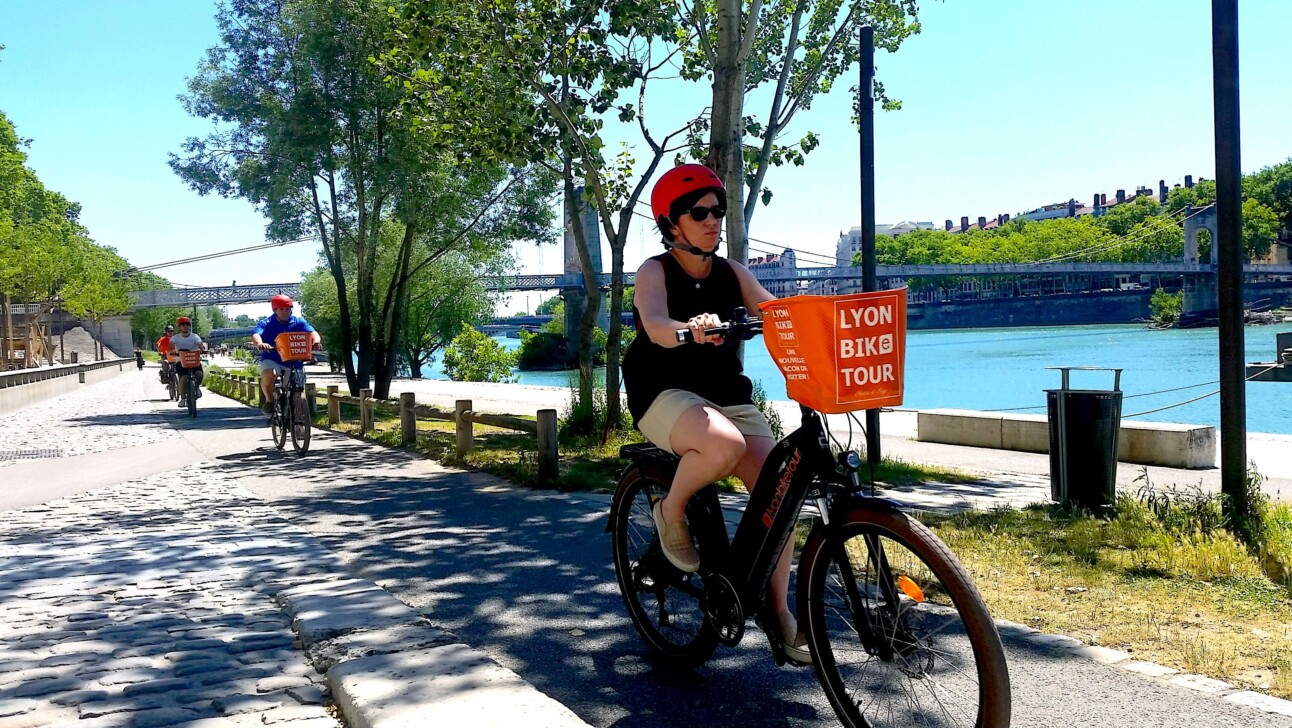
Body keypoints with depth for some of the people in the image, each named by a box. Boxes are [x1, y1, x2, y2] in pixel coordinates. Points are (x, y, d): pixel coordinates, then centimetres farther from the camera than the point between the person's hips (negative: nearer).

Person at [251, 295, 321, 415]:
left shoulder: (299, 322, 4)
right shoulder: (266, 324, 0)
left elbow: (312, 333, -12)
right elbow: (256, 335, -19)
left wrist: (316, 341, -37)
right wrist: (260, 344, -44)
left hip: (294, 363, 2)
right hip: (272, 360, -2)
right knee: (268, 374, -35)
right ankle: (269, 400, -12)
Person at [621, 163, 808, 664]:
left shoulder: (732, 273, 10)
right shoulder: (655, 272, -6)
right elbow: (656, 326, -26)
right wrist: (692, 329, -50)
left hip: (728, 394, 5)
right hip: (666, 396, -5)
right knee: (725, 444, -37)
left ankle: (779, 610, 1)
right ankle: (671, 512, -7)